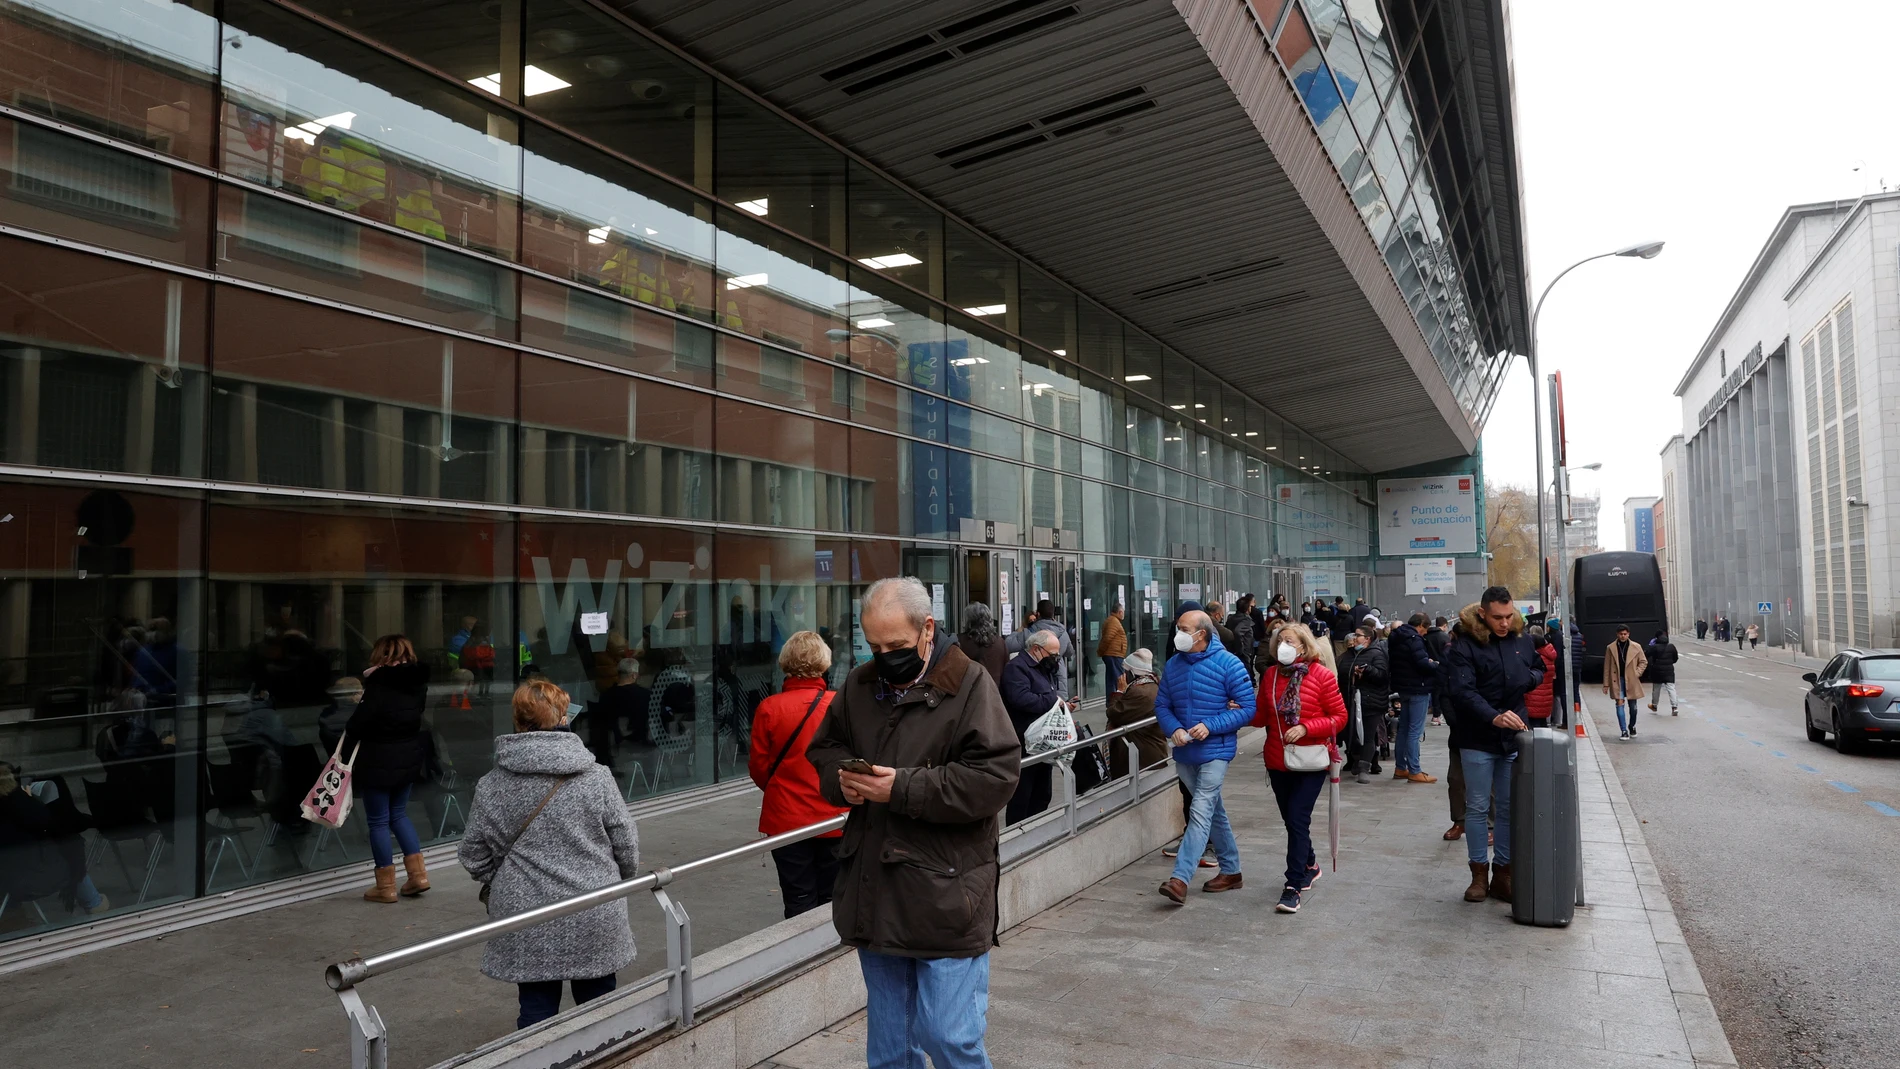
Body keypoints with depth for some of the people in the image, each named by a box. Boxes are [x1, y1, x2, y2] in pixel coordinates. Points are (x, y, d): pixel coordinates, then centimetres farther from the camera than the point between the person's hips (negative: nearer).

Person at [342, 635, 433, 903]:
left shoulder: (379, 684, -17)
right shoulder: (417, 682, 2)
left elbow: (359, 722, -17)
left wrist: (346, 754, -3)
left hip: (378, 761, -7)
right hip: (408, 758, 7)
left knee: (378, 821, 5)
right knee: (399, 815, 20)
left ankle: (386, 886, 11)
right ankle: (417, 874, 14)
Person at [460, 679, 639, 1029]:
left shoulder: (490, 786, -5)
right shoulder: (596, 777, -8)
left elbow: (474, 855, 2)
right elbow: (627, 846, -4)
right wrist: (618, 882, 16)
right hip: (593, 921, -1)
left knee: (536, 1007, 12)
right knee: (597, 1004, 14)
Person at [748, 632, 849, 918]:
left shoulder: (769, 708, -11)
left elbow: (758, 767, -3)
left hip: (787, 819, -1)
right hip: (834, 819, 1)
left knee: (799, 902, 9)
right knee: (832, 901, 14)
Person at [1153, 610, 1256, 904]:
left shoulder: (1228, 664, -11)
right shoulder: (1173, 664, 5)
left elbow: (1247, 707, -11)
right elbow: (1162, 705, 9)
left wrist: (1210, 726, -20)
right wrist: (1173, 729, -12)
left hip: (1215, 751, -6)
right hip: (1184, 752, 6)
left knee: (1201, 812, -13)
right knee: (1214, 812, 17)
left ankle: (1180, 878, -17)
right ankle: (1231, 871, 30)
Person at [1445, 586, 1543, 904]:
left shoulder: (1520, 639, 4)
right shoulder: (1464, 645, -12)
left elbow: (1539, 669, 22)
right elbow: (1463, 691, -21)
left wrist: (1529, 678, -3)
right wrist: (1493, 717, -36)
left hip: (1513, 736, 4)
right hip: (1477, 740, -4)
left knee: (1509, 807, 9)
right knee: (1477, 807, 5)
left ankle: (1502, 872, 20)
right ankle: (1479, 874, 15)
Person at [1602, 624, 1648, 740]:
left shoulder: (1636, 647, 1)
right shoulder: (1611, 648, 0)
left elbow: (1643, 661, 12)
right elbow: (1607, 667, 2)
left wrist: (1637, 673, -3)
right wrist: (1606, 684, 1)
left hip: (1631, 680, 1)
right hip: (1617, 680, -1)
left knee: (1633, 706, 10)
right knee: (1620, 704, -9)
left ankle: (1632, 727, 33)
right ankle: (1624, 731, -7)